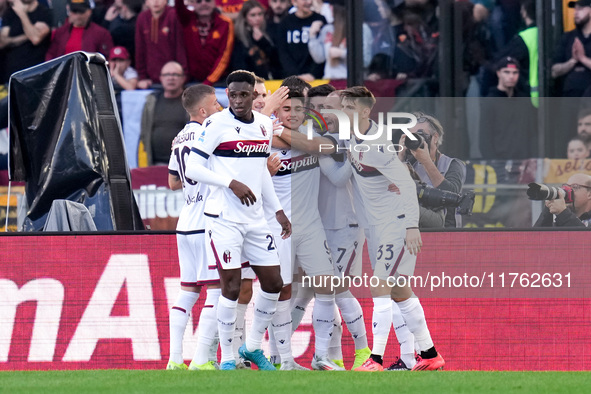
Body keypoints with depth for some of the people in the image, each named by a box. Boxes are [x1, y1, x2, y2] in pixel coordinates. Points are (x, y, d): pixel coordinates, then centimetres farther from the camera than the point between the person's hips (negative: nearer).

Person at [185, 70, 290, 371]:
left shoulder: (265, 125, 11)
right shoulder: (217, 125, -9)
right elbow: (193, 169, -12)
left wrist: (278, 210, 19)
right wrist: (232, 183, -21)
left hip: (255, 219, 7)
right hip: (224, 218, -7)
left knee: (273, 284, 8)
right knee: (231, 287, -7)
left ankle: (253, 346, 25)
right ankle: (227, 360, 3)